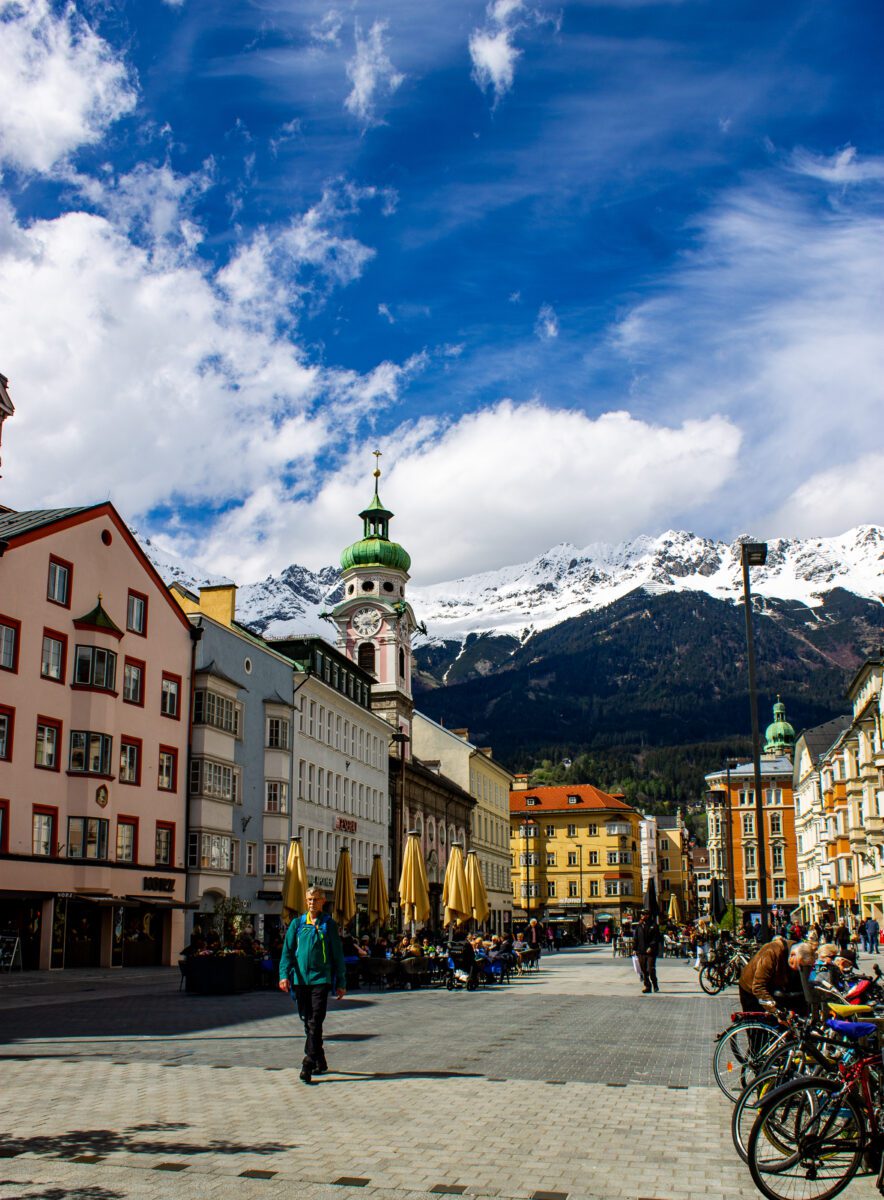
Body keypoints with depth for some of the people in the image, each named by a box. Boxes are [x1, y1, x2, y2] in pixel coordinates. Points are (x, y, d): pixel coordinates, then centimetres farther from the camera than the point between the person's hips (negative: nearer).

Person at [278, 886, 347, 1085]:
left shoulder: (328, 925, 4)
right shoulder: (297, 924, 10)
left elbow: (337, 955, 7)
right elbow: (287, 951, 7)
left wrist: (341, 983, 6)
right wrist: (284, 975, -7)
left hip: (321, 979, -3)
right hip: (300, 979, 3)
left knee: (315, 1023, -13)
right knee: (308, 1023, 10)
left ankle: (308, 1065, -16)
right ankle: (320, 1062, 22)